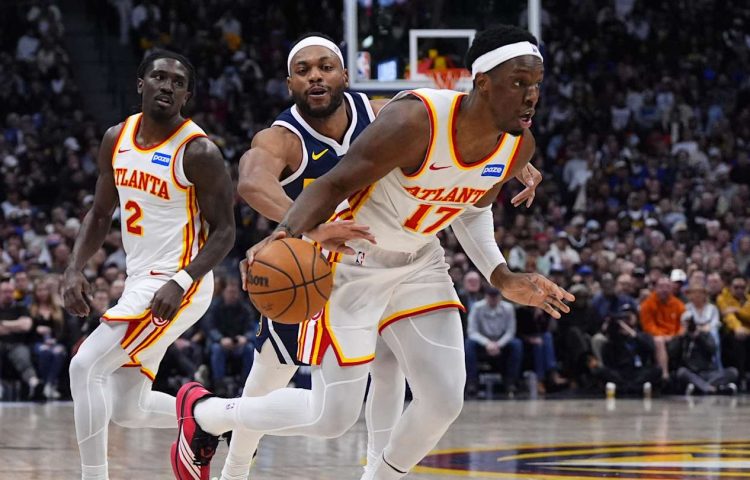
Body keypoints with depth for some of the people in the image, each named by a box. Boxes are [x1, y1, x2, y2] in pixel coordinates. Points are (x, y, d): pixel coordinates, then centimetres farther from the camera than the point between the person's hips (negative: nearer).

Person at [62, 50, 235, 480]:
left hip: (174, 287, -8)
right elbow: (101, 213, 15)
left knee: (86, 367, -18)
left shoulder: (198, 152, -15)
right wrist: (75, 268, -1)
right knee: (127, 409, 12)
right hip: (139, 282, 8)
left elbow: (224, 231, -13)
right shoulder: (117, 139, 6)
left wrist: (181, 282, -27)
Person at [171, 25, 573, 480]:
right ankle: (204, 412, 19)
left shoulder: (519, 145, -9)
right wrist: (286, 237, -44)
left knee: (445, 401, -6)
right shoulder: (415, 123, -31)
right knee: (332, 417, -5)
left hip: (420, 263, 7)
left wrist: (503, 279, 3)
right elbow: (334, 185, -27)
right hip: (354, 260, -6)